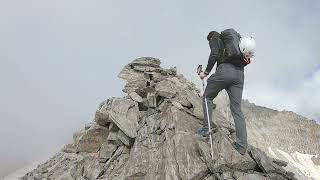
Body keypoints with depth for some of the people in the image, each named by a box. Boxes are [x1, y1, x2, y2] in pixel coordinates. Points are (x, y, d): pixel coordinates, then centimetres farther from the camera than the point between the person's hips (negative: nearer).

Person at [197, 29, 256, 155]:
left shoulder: (214, 38, 13)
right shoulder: (236, 40, 34)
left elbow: (214, 55, -4)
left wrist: (206, 72, -1)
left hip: (225, 71, -6)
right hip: (239, 75, 6)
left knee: (207, 96, 15)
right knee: (237, 109, 3)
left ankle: (208, 126, 0)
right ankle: (242, 145, -1)